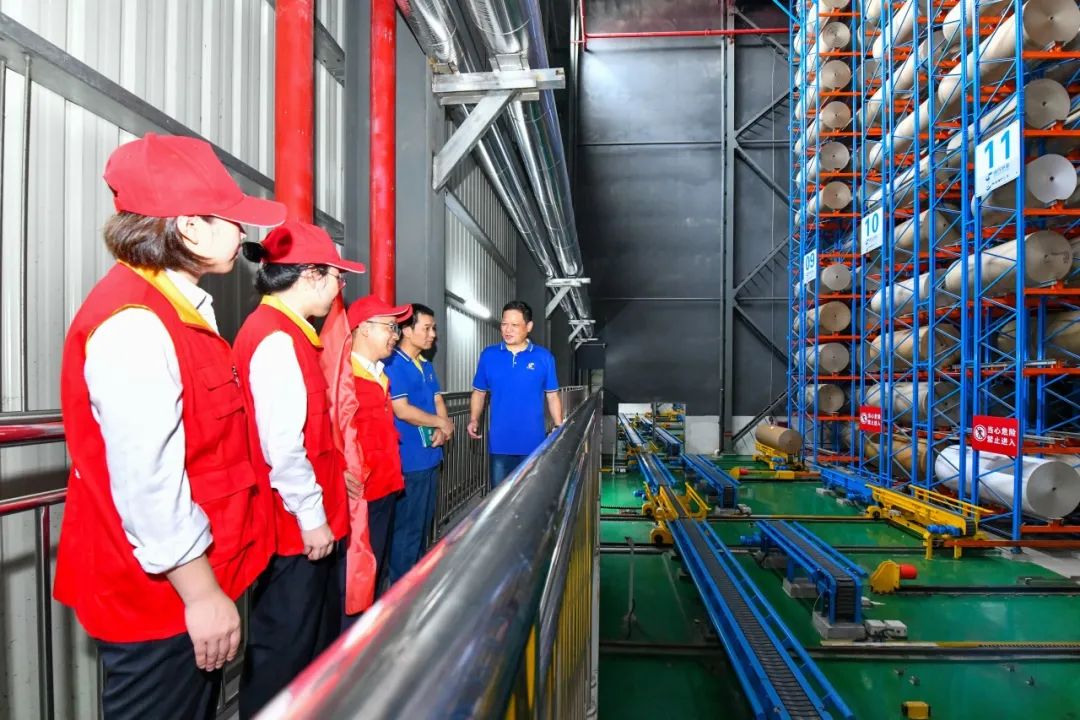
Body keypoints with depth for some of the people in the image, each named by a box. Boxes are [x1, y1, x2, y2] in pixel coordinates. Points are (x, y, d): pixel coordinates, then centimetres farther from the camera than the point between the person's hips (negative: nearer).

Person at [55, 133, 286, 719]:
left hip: (193, 581, 9)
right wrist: (202, 594, -19)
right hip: (161, 594, -9)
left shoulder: (176, 308, 8)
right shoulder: (133, 323, -23)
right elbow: (148, 482, -26)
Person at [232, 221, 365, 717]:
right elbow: (283, 446, -25)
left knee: (314, 642, 23)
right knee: (284, 650, 6)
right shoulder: (277, 339, -20)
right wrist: (312, 516, -17)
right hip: (296, 527, -10)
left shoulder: (283, 333, 11)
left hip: (303, 524, 10)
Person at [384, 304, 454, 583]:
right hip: (409, 461, -9)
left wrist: (443, 429, -7)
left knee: (423, 523, 19)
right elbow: (402, 410, -21)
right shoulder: (393, 365, -15)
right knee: (407, 528, 0)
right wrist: (441, 423, -8)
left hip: (430, 457, 9)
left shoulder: (426, 366, 13)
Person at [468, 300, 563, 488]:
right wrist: (474, 420, -5)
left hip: (533, 444, -1)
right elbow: (479, 392, 10)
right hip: (500, 444, 1)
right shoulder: (488, 355, 2)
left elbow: (552, 397, 5)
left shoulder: (544, 357, -1)